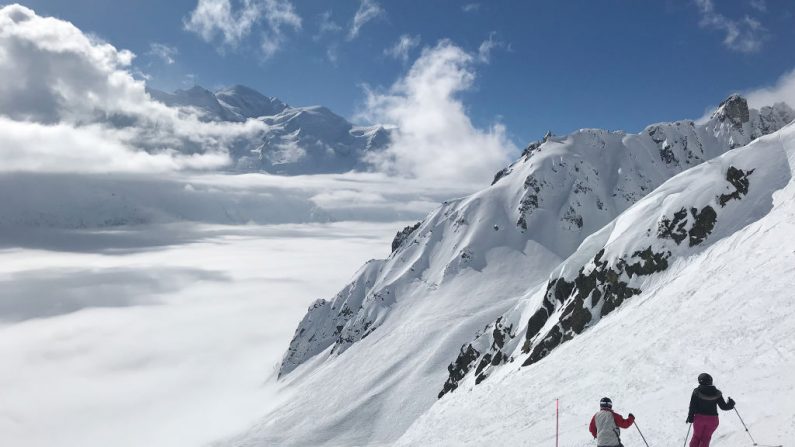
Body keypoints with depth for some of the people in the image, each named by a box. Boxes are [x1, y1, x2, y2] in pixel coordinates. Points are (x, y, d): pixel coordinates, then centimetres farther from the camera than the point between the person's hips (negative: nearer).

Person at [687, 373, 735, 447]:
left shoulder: (697, 391, -11)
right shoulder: (716, 393, -9)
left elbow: (692, 406, -8)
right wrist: (731, 404, 19)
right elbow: (723, 406, -2)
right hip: (712, 419, 1)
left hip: (699, 418, -1)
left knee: (696, 436, 19)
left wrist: (690, 417, 4)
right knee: (705, 438, 17)